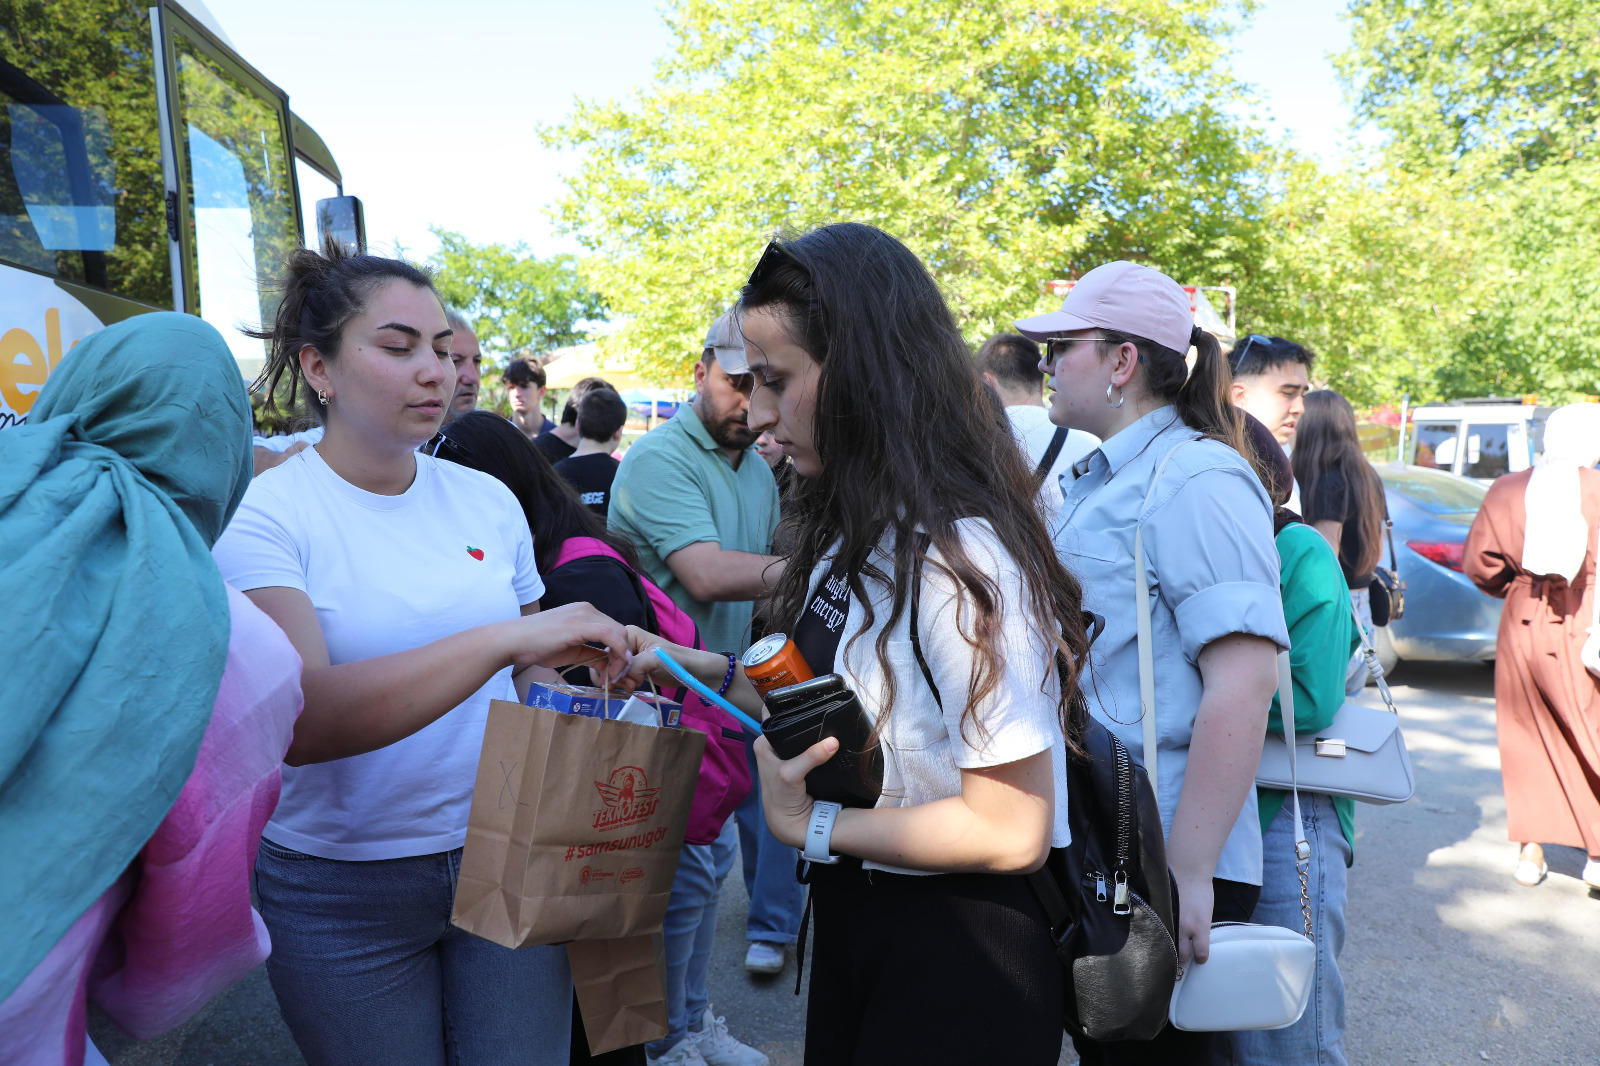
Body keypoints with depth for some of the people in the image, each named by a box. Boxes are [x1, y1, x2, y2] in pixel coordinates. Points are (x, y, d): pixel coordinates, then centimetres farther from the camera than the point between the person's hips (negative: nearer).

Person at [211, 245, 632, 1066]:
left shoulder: (488, 500, 2)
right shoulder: (265, 514, -11)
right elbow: (300, 722, -27)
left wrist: (611, 653, -5)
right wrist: (503, 639, -36)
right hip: (342, 890, -3)